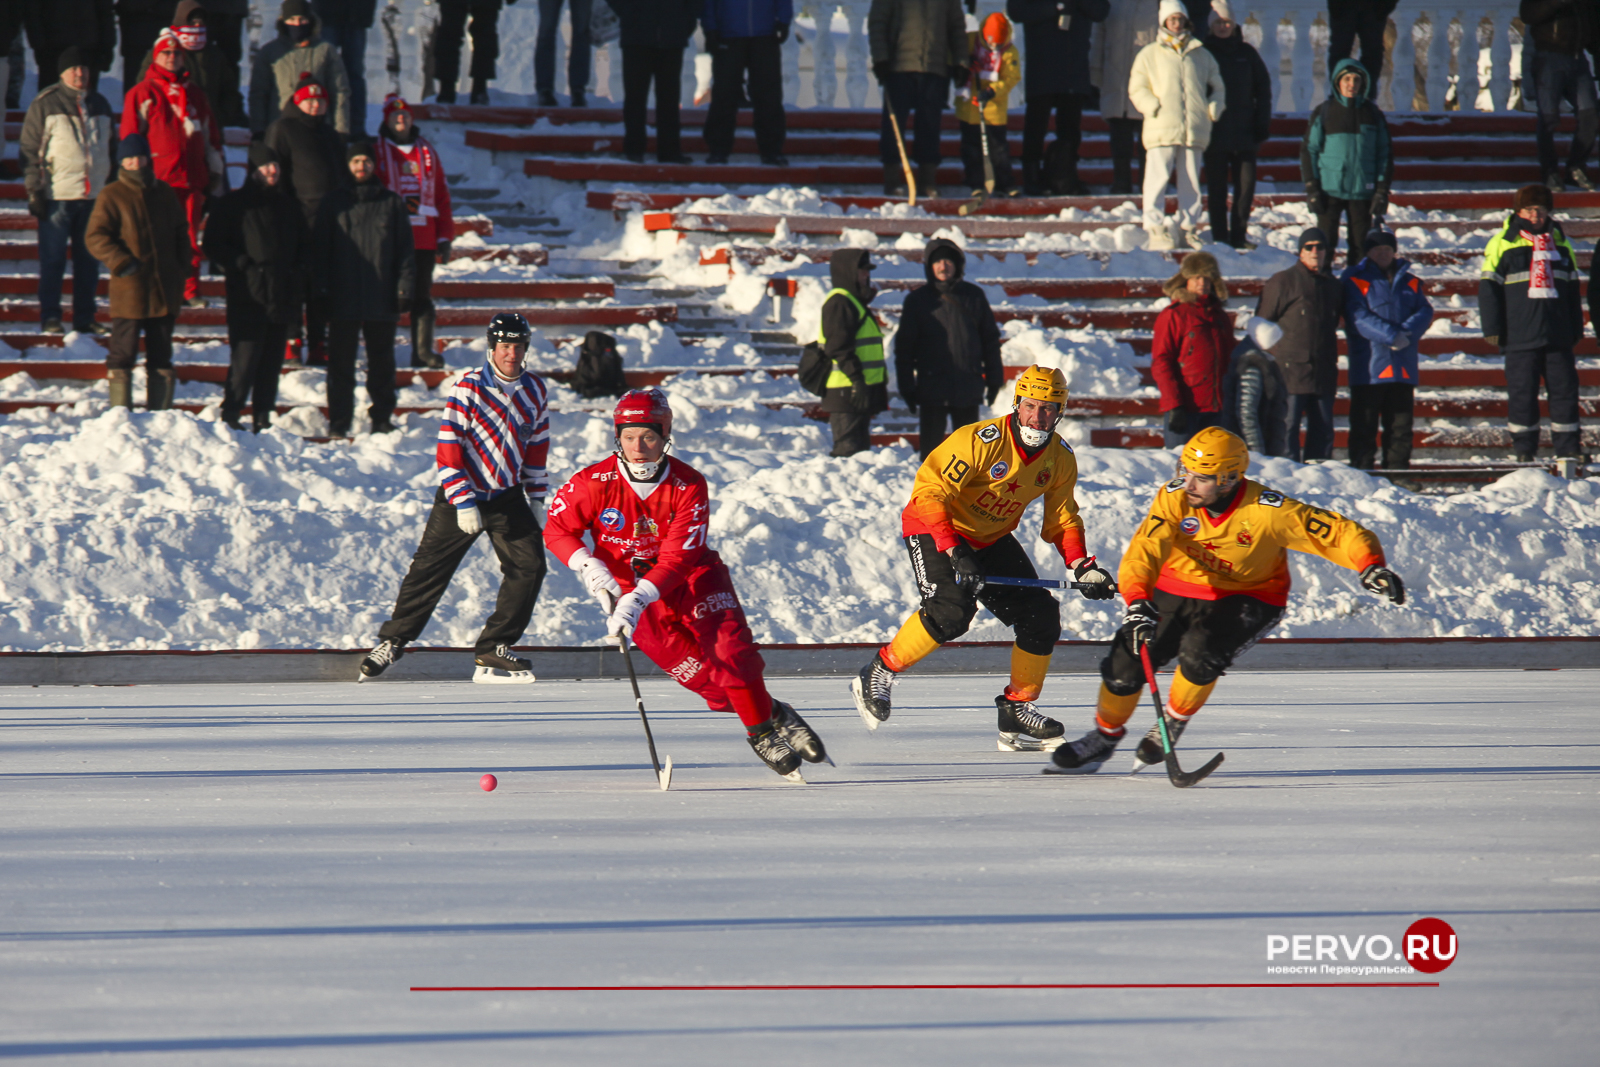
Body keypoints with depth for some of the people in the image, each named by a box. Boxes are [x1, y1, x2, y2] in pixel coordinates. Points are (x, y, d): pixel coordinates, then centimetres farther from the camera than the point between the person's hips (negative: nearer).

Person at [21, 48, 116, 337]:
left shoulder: (100, 105, 14)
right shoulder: (45, 105, -2)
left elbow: (112, 148, 22)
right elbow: (30, 149, -3)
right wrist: (34, 190, -9)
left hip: (94, 195, 5)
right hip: (57, 196, -5)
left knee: (89, 260, 6)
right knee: (53, 259, -1)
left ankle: (85, 317, 12)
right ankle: (50, 317, 5)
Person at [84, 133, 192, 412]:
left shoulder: (163, 192, 12)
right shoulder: (112, 196, -3)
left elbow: (181, 231, 22)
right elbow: (95, 236, -8)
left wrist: (182, 263, 9)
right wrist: (121, 262, -19)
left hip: (165, 290, 5)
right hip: (129, 291, -5)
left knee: (161, 355, 10)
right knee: (123, 353, -3)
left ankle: (160, 413, 17)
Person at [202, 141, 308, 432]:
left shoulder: (288, 206, 18)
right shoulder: (234, 204, 2)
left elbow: (304, 246, 26)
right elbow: (214, 245, -2)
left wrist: (299, 272, 7)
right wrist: (245, 266, -11)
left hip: (282, 298, 5)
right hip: (248, 297, -5)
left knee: (272, 362, 5)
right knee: (245, 357, -11)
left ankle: (263, 418, 9)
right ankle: (231, 415, -6)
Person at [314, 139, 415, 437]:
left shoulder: (391, 203, 9)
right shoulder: (335, 203, 7)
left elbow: (405, 249, 9)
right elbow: (320, 248, 7)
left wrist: (405, 287, -1)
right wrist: (322, 287, -3)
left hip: (382, 299, 1)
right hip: (343, 300, -1)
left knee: (382, 362, 6)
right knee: (341, 363, 0)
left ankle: (381, 418, 13)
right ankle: (339, 421, 3)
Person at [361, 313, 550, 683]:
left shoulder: (535, 389, 3)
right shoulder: (468, 388, -13)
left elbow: (537, 445, 15)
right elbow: (448, 448, -15)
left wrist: (536, 498, 12)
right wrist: (462, 502, -20)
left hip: (507, 496, 4)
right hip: (462, 495, -4)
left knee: (529, 565, -8)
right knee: (430, 570, -2)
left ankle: (492, 651, -1)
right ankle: (392, 642, 15)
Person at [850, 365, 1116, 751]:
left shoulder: (1060, 458, -5)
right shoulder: (980, 441, -27)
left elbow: (1061, 519, 7)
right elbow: (929, 492, -29)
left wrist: (1081, 566, -9)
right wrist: (955, 551, -37)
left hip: (992, 539, 7)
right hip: (934, 529, -7)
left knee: (1041, 616, -4)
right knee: (952, 611, -29)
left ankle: (1017, 711, 10)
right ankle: (879, 673, -10)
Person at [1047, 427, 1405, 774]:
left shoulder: (1269, 511, -28)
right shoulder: (1175, 498, -22)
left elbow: (1338, 532, -24)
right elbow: (1145, 550, -31)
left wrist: (1372, 566, -41)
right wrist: (1138, 601, -48)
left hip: (1248, 598, -3)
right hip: (1180, 588, 3)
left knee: (1200, 651, -30)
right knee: (1126, 662, -6)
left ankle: (1173, 723, 2)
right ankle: (1104, 738, 24)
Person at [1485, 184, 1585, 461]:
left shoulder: (1560, 242, 14)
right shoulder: (1503, 243, 2)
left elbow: (1573, 289, 21)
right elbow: (1489, 288, 1)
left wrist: (1576, 328, 18)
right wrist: (1493, 329, -4)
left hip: (1558, 334, 3)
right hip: (1520, 333, -3)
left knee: (1565, 388, 1)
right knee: (1522, 392, -1)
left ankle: (1568, 445, 7)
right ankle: (1523, 447, 6)